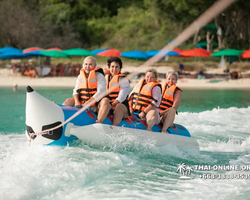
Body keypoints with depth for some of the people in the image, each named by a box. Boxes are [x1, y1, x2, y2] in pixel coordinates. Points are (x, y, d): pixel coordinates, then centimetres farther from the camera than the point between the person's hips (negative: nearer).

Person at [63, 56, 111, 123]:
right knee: (68, 101, -9)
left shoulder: (99, 76, -2)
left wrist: (88, 103, -22)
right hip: (82, 103, 5)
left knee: (106, 100, -34)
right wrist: (77, 102, -10)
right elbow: (75, 91, 12)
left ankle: (99, 122, -46)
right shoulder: (80, 77, 14)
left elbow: (100, 92, -14)